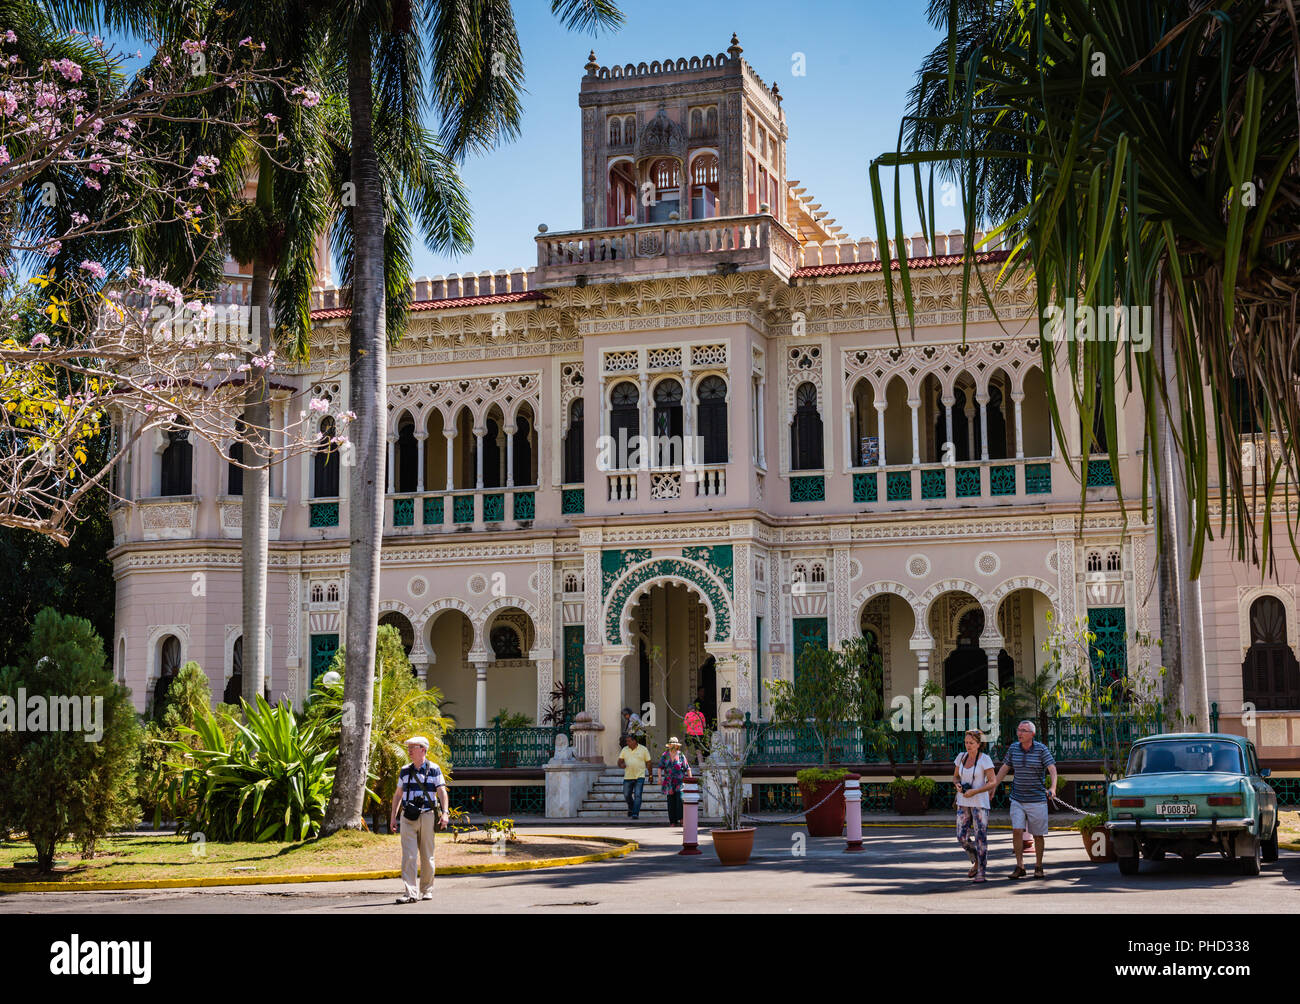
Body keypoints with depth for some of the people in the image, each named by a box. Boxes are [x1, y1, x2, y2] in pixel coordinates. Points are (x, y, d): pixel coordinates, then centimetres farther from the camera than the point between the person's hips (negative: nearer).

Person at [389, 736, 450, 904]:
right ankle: (411, 893, -12)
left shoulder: (434, 769, 2)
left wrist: (445, 812, -16)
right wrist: (393, 816, 13)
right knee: (408, 856, -9)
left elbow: (442, 792, -4)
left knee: (427, 857, 5)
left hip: (427, 816, -2)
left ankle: (426, 890, 19)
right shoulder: (405, 770, 11)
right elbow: (398, 794, 18)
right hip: (408, 818, 2)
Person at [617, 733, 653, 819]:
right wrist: (621, 764, -20)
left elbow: (648, 762, 6)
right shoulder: (624, 750, 7)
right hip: (628, 777, 3)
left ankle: (635, 814, -14)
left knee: (637, 795, -13)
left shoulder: (643, 749, 1)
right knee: (627, 796, 7)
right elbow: (619, 761, 3)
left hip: (639, 777, -3)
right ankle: (631, 808, 35)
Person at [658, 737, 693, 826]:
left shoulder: (681, 755, 2)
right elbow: (660, 767, 7)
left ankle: (681, 819, -12)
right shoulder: (665, 755, 7)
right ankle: (673, 821, 8)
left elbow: (687, 768, 5)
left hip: (679, 781, -2)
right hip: (669, 781, 2)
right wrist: (660, 778, -4)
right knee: (671, 801, 3)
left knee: (680, 798, -16)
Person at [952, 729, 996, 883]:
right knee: (962, 837, 1)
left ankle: (981, 872, 4)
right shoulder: (961, 757, 5)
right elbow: (955, 777, 14)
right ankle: (976, 861, 26)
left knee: (981, 838, -5)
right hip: (963, 802, 5)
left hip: (980, 802, -5)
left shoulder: (985, 759, -10)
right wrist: (958, 785, -8)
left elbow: (992, 783, -12)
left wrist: (974, 792, -20)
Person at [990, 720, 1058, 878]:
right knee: (1017, 831, -10)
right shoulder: (1013, 748, 2)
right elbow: (1004, 769, 13)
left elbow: (1053, 770, -18)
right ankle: (1020, 867, -4)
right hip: (1017, 800, 3)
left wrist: (1053, 788, -35)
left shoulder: (1041, 749, -10)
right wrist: (992, 788, 11)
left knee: (1038, 835, 6)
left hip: (1037, 799, -3)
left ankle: (1038, 867, 21)